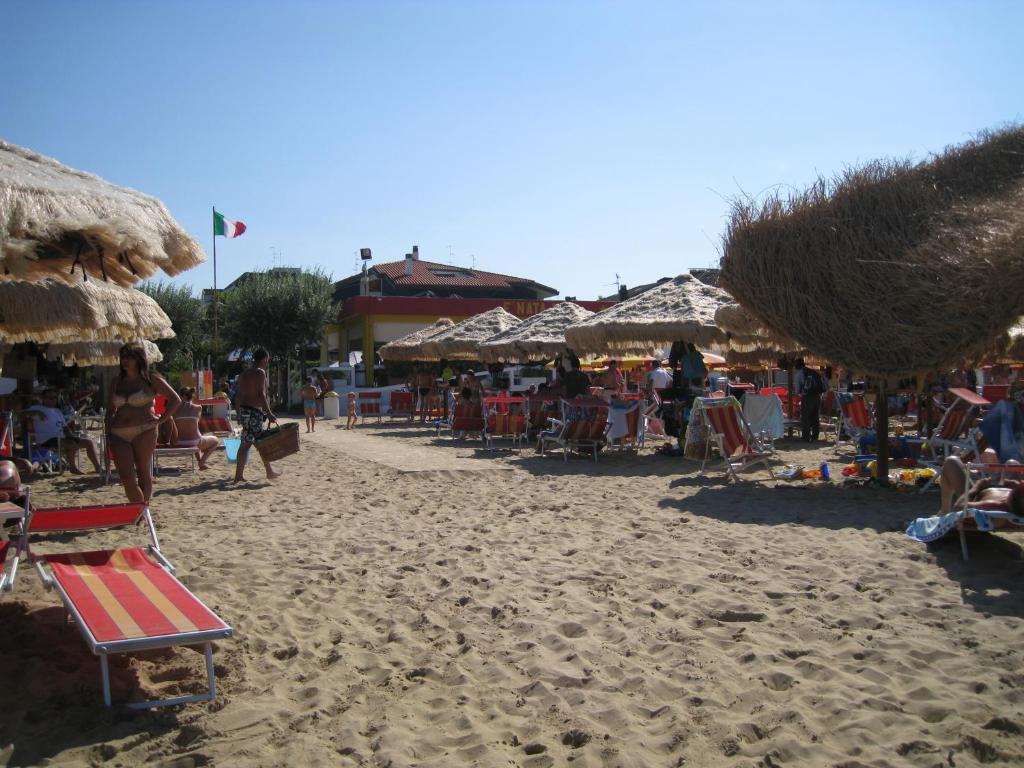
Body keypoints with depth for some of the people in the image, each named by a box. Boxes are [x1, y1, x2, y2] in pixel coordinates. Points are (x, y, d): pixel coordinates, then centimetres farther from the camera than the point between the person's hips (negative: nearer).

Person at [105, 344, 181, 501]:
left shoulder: (151, 379, 3)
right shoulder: (117, 381, 15)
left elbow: (176, 400, 3)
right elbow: (110, 410, 19)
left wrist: (160, 420, -4)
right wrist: (108, 435, 11)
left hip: (144, 431, -3)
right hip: (119, 435, 3)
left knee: (144, 474, 3)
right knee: (127, 478, -6)